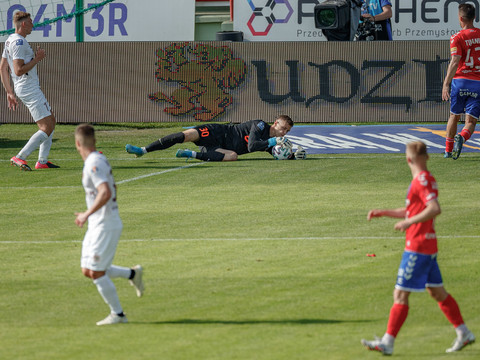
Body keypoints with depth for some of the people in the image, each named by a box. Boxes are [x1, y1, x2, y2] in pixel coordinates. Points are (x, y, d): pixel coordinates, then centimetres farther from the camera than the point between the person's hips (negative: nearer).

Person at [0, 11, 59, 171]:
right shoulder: (19, 42, -18)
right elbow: (19, 70, -25)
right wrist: (37, 59, -15)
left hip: (30, 89, 11)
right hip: (29, 90, -11)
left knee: (51, 121, 17)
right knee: (47, 128, -11)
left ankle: (42, 161, 16)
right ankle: (20, 157, -13)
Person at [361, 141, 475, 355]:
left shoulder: (422, 181, -15)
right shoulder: (426, 179, 15)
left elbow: (434, 209, -29)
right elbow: (412, 211, 27)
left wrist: (408, 222, -25)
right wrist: (383, 213, 21)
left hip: (417, 247, -10)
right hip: (428, 247, 10)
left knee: (400, 294, -7)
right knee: (437, 292, 15)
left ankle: (387, 343, -5)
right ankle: (464, 334, 19)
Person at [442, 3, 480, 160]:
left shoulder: (457, 38, -6)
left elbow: (455, 61, -16)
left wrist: (446, 84, -19)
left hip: (460, 80, -1)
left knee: (454, 116, 18)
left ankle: (448, 150, 24)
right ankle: (461, 137, -31)